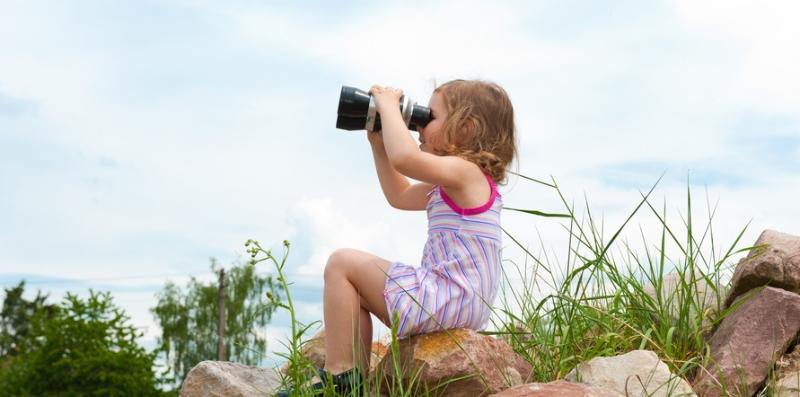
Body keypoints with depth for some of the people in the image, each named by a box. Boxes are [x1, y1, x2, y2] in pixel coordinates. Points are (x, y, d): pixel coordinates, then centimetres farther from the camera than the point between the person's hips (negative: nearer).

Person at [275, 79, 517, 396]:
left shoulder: (464, 170, -15)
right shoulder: (450, 184, 18)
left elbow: (404, 157, -34)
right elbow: (399, 196, 31)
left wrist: (389, 106, -18)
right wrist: (379, 142, 23)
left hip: (447, 302, -11)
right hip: (456, 305, 11)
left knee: (342, 263, -5)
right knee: (359, 291, 24)